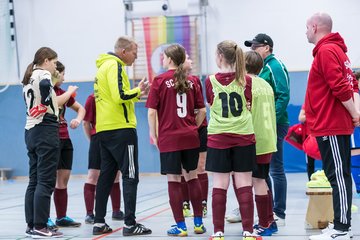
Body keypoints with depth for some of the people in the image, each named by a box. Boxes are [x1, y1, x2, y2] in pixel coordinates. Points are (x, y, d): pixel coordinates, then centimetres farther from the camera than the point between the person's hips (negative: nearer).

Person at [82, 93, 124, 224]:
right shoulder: (93, 98, -4)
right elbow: (86, 122, -4)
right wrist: (93, 139, -4)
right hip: (98, 139, -6)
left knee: (115, 176, 13)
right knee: (93, 176, -5)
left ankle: (116, 211, 23)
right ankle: (89, 214, -1)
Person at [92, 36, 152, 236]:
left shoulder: (104, 66, 19)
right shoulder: (115, 66, -10)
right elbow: (120, 96, -21)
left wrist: (136, 95, 12)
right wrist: (138, 90, -5)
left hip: (104, 129, 9)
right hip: (121, 129, -9)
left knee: (106, 175, 11)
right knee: (130, 175, -5)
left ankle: (99, 223, 12)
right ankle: (130, 224, -5)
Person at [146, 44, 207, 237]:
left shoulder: (160, 80, -5)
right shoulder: (191, 81, 6)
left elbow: (152, 112, -8)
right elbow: (202, 111, 6)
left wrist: (153, 134, 3)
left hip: (169, 139, -4)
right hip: (190, 138, 4)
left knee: (174, 181, 2)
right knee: (192, 177, 13)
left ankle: (180, 226, 4)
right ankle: (198, 223, 17)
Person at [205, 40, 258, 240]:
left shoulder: (211, 81, -4)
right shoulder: (245, 81, -3)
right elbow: (249, 106, 8)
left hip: (218, 137, 0)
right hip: (244, 136, 1)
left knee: (220, 185, 2)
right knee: (244, 185, 2)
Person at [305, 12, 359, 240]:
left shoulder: (326, 51, -14)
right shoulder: (337, 49, 17)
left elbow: (340, 87, -21)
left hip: (330, 126, -10)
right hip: (337, 125, 10)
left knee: (338, 176, -8)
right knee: (340, 176, 11)